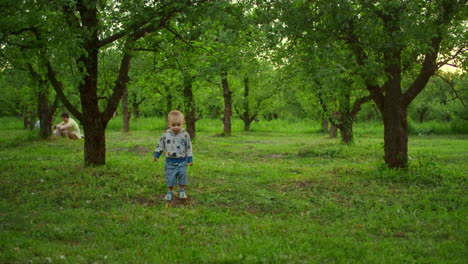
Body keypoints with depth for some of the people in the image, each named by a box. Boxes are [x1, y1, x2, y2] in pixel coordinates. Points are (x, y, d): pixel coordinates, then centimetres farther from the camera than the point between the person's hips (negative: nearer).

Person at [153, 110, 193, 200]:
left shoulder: (185, 135, -7)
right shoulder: (166, 134, -4)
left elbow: (189, 147, -1)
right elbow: (160, 145, 8)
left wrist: (190, 159, -1)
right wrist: (156, 155, 6)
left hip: (182, 161, -1)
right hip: (170, 161, 1)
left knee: (182, 175, 1)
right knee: (170, 177, 3)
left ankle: (182, 191, 19)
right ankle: (170, 192, 18)